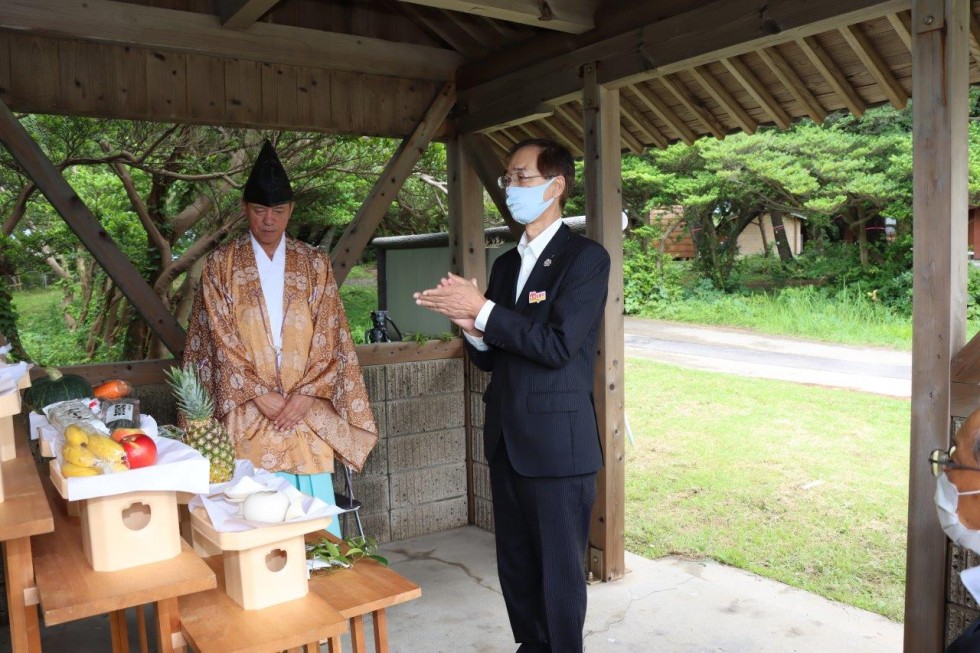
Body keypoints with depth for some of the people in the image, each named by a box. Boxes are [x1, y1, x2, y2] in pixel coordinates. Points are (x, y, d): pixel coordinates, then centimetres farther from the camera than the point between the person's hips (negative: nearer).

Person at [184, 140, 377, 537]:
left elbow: (329, 338, 3)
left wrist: (305, 395, -9)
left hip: (307, 414, 1)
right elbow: (221, 340, -2)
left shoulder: (314, 264, 8)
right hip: (248, 416, -1)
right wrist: (260, 394, -11)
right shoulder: (221, 264, 5)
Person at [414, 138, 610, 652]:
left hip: (558, 442, -7)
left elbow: (557, 345, -20)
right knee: (515, 566, 17)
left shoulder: (586, 257, -9)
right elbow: (489, 358, 13)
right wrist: (472, 327, -8)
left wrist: (483, 310, -19)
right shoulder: (506, 263, 13)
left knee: (559, 570, 5)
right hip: (506, 440, 7)